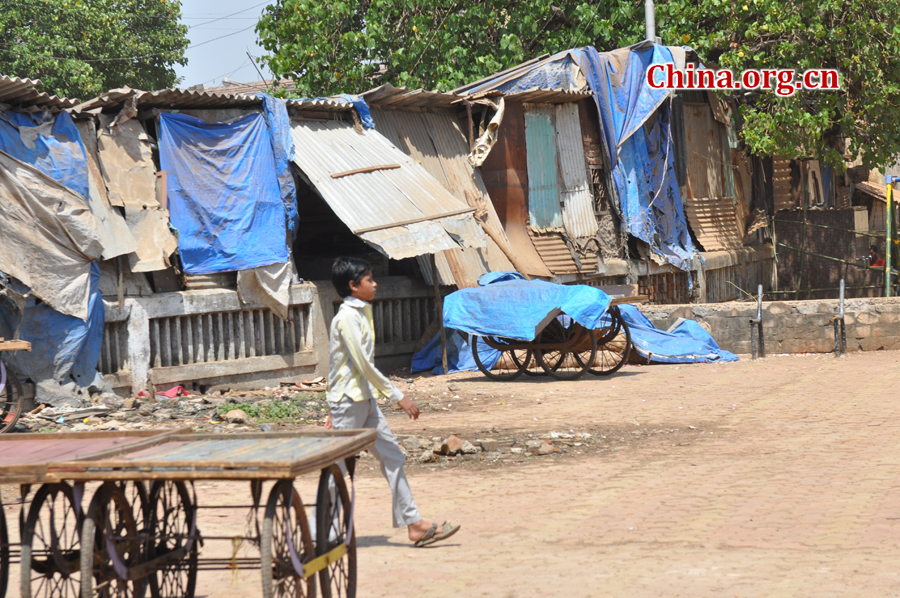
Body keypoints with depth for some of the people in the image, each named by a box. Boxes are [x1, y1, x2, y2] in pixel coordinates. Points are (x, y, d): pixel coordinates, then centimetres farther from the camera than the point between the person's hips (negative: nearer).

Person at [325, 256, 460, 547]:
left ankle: (414, 524, 7)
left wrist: (333, 408, 21)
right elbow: (363, 364, -20)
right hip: (349, 400, -10)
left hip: (365, 400, 10)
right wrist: (397, 396, -19)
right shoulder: (347, 317, -16)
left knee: (392, 457, 6)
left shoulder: (360, 313, 13)